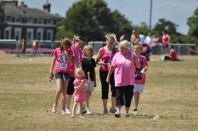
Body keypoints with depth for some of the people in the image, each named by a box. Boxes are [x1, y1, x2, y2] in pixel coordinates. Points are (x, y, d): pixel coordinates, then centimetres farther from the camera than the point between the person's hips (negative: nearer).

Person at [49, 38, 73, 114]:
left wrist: (66, 54, -15)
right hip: (58, 72, -2)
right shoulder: (57, 51, -1)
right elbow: (53, 62, 7)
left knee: (64, 91, 2)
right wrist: (51, 72, 8)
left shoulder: (69, 52, 3)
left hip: (66, 72, 2)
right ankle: (55, 104, 6)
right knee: (59, 90, -16)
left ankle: (63, 109, 7)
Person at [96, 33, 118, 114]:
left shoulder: (115, 50, 7)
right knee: (105, 89, 2)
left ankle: (113, 107, 3)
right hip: (104, 72, -2)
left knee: (114, 88, -10)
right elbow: (97, 61, 4)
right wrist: (102, 63, -16)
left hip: (113, 71, 2)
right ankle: (105, 109, 10)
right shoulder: (102, 50, 0)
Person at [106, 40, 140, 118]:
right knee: (119, 95, -10)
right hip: (119, 80, -1)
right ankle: (118, 111, -16)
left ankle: (127, 112, 16)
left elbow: (138, 66, 6)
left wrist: (135, 60, -12)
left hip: (130, 81, 1)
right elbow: (112, 67, 10)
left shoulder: (132, 55, 6)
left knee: (128, 97, 5)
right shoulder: (117, 55, 5)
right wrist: (108, 76, 10)